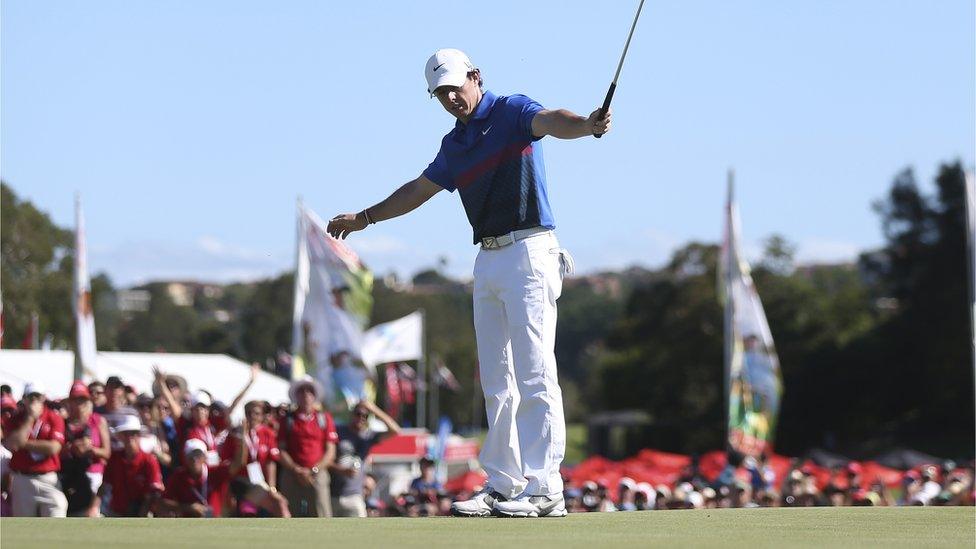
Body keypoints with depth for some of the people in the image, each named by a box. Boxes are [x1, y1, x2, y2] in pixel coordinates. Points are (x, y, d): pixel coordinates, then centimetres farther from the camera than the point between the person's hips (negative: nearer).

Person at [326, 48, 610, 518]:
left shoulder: (511, 112, -4)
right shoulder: (454, 144, 18)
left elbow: (551, 122, -26)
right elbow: (419, 190, 33)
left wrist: (588, 124, -48)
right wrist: (364, 218, 43)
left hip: (528, 251, -8)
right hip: (488, 260, 8)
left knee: (534, 374, -11)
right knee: (497, 382, 8)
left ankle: (545, 489, -14)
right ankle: (502, 484, 11)